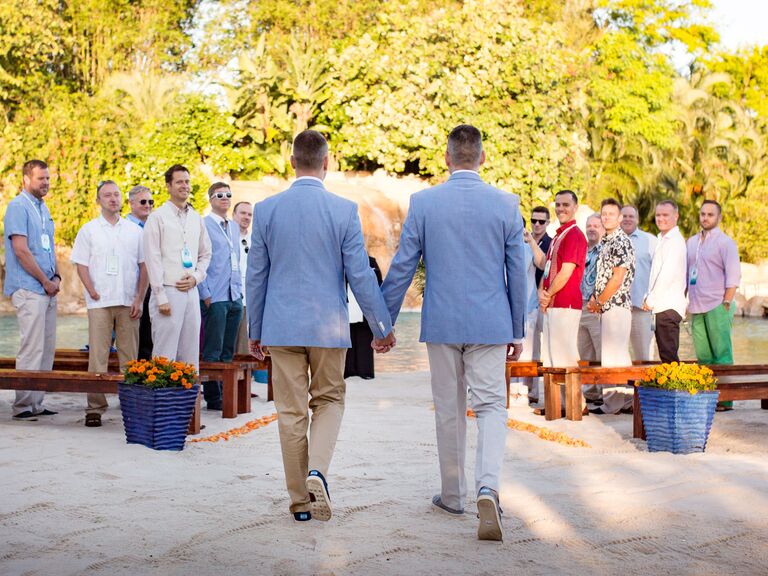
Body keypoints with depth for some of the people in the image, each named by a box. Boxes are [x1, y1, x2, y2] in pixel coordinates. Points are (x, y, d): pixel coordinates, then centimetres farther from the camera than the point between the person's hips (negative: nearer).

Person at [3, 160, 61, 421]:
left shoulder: (43, 208, 18)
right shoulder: (18, 207, -8)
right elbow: (21, 251, -15)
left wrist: (56, 277, 7)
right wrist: (45, 281, -11)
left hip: (48, 289, 9)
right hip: (28, 289, -9)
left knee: (47, 348, 9)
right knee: (31, 348, -9)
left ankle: (37, 403, 15)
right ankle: (23, 406, -4)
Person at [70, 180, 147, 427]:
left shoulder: (135, 231, 12)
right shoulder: (89, 230, 8)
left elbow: (144, 266, 10)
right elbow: (81, 265, 4)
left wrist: (139, 299, 1)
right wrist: (92, 292, -8)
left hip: (129, 302, 2)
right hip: (100, 302, -2)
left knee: (130, 356, 4)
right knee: (97, 356, -4)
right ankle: (95, 407, -1)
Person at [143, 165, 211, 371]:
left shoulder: (196, 218, 15)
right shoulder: (157, 217, -2)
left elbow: (206, 253, 21)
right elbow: (153, 259, -7)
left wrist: (196, 277, 2)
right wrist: (161, 297, -12)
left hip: (191, 291, 6)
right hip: (168, 292, -6)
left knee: (191, 353, 8)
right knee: (165, 354, -7)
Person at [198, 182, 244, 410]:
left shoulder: (234, 227, 17)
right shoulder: (203, 225, -5)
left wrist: (240, 290, 16)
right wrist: (206, 294, -13)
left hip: (235, 297, 7)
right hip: (214, 298, -7)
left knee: (228, 351, 11)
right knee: (213, 351, -3)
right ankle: (213, 398, 2)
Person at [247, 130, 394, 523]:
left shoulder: (266, 209, -2)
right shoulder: (344, 210, -7)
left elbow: (256, 275, 4)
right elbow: (360, 275, -5)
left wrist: (254, 330, 14)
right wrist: (382, 328, 5)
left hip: (281, 326, 1)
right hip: (328, 326, -1)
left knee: (291, 412, 9)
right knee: (329, 399, 16)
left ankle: (300, 500, 14)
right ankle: (317, 470, -8)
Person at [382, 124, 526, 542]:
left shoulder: (423, 202, -4)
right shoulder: (506, 204, -2)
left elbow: (402, 267, -2)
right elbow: (517, 272, 2)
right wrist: (517, 330, 11)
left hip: (442, 323, 0)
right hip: (490, 324, 0)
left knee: (449, 411, 13)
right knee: (491, 407, 3)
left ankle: (452, 495, 24)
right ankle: (487, 488, -18)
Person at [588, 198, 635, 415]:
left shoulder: (621, 242, -11)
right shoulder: (605, 242, 17)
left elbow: (617, 278, -17)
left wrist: (598, 302, -11)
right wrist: (594, 299, 5)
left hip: (616, 305, -9)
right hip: (608, 306, 9)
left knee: (613, 355, -7)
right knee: (619, 354, 12)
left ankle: (614, 402, -4)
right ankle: (626, 401, 17)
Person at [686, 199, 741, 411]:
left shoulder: (725, 242, -2)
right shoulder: (692, 241, 17)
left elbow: (733, 276, -6)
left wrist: (726, 304, -12)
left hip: (717, 307, -6)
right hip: (697, 307, 6)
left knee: (721, 354, -6)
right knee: (703, 355, 7)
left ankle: (725, 399, -4)